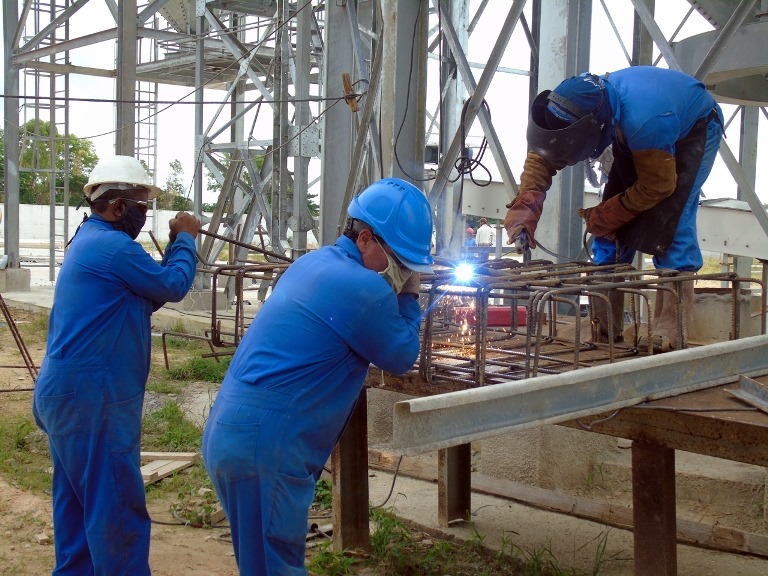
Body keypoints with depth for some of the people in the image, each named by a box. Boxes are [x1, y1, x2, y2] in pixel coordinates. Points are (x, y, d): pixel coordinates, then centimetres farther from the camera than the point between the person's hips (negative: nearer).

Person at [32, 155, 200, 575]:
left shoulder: (90, 241, 18)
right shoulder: (113, 245, -17)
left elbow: (147, 295, 19)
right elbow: (173, 287, -8)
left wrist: (178, 244, 10)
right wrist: (185, 239, 7)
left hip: (70, 392, 11)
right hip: (91, 397, -11)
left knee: (79, 501, 16)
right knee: (117, 508, -4)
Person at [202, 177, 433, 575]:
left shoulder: (315, 262, 13)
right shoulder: (363, 288, -16)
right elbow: (402, 357, -2)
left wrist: (399, 295, 13)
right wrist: (408, 296, 9)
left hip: (233, 429, 10)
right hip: (264, 442, -10)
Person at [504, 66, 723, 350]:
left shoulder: (642, 122, -44)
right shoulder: (578, 104, -26)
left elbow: (658, 185, -29)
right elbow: (541, 154, -15)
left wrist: (606, 215, -21)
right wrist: (525, 204, -28)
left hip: (695, 128, -7)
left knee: (671, 228, -21)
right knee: (610, 230, -1)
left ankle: (669, 334, -17)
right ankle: (605, 326, 6)